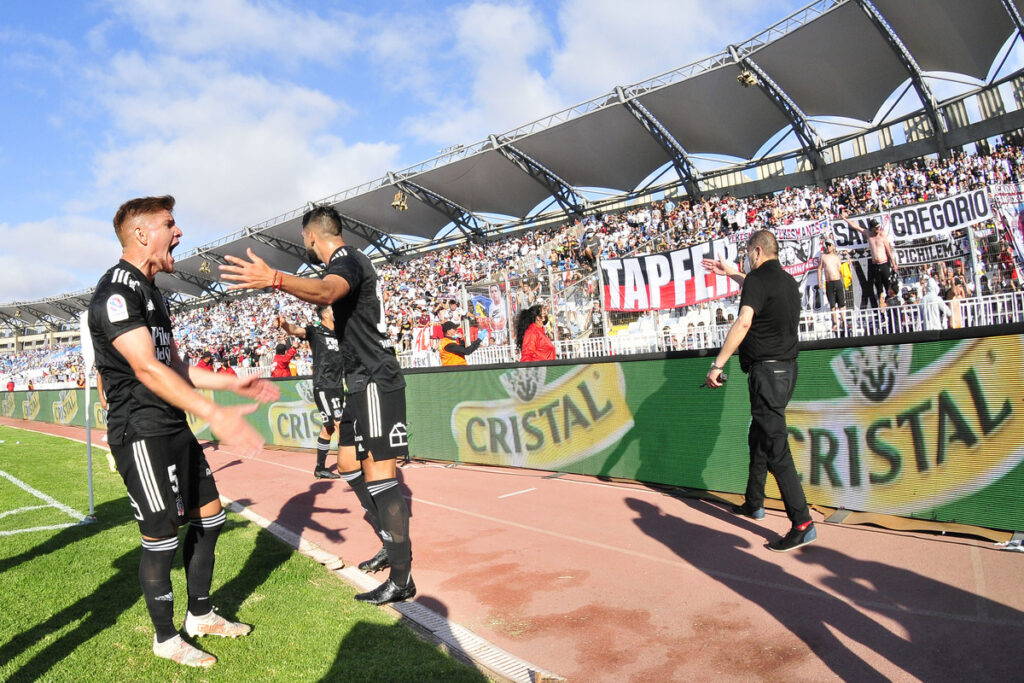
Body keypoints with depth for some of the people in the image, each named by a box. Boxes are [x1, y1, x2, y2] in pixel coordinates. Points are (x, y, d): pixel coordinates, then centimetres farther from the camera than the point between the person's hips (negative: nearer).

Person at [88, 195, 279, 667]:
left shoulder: (149, 292, 16)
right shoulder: (116, 291, -15)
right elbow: (146, 368, -27)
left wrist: (231, 383, 13)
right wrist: (215, 414, -37)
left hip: (176, 431, 10)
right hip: (142, 434, -10)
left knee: (209, 518, 15)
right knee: (161, 538, 1)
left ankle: (201, 615, 32)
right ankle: (165, 638, 22)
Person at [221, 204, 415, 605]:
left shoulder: (347, 260, -12)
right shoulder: (348, 262, 20)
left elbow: (327, 292, -38)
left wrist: (275, 279, -52)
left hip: (375, 381, -11)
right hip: (361, 383, 11)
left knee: (377, 474, -10)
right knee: (350, 467, 15)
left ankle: (401, 578, -3)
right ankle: (392, 546, 26)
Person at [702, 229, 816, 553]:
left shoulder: (758, 279, -12)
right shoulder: (788, 280, 14)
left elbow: (744, 322, -26)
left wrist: (718, 364, -27)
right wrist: (732, 274, 43)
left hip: (766, 370, -10)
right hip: (786, 367, 10)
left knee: (776, 447, -9)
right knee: (759, 438, 20)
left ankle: (802, 524, -8)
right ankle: (753, 503, 32)